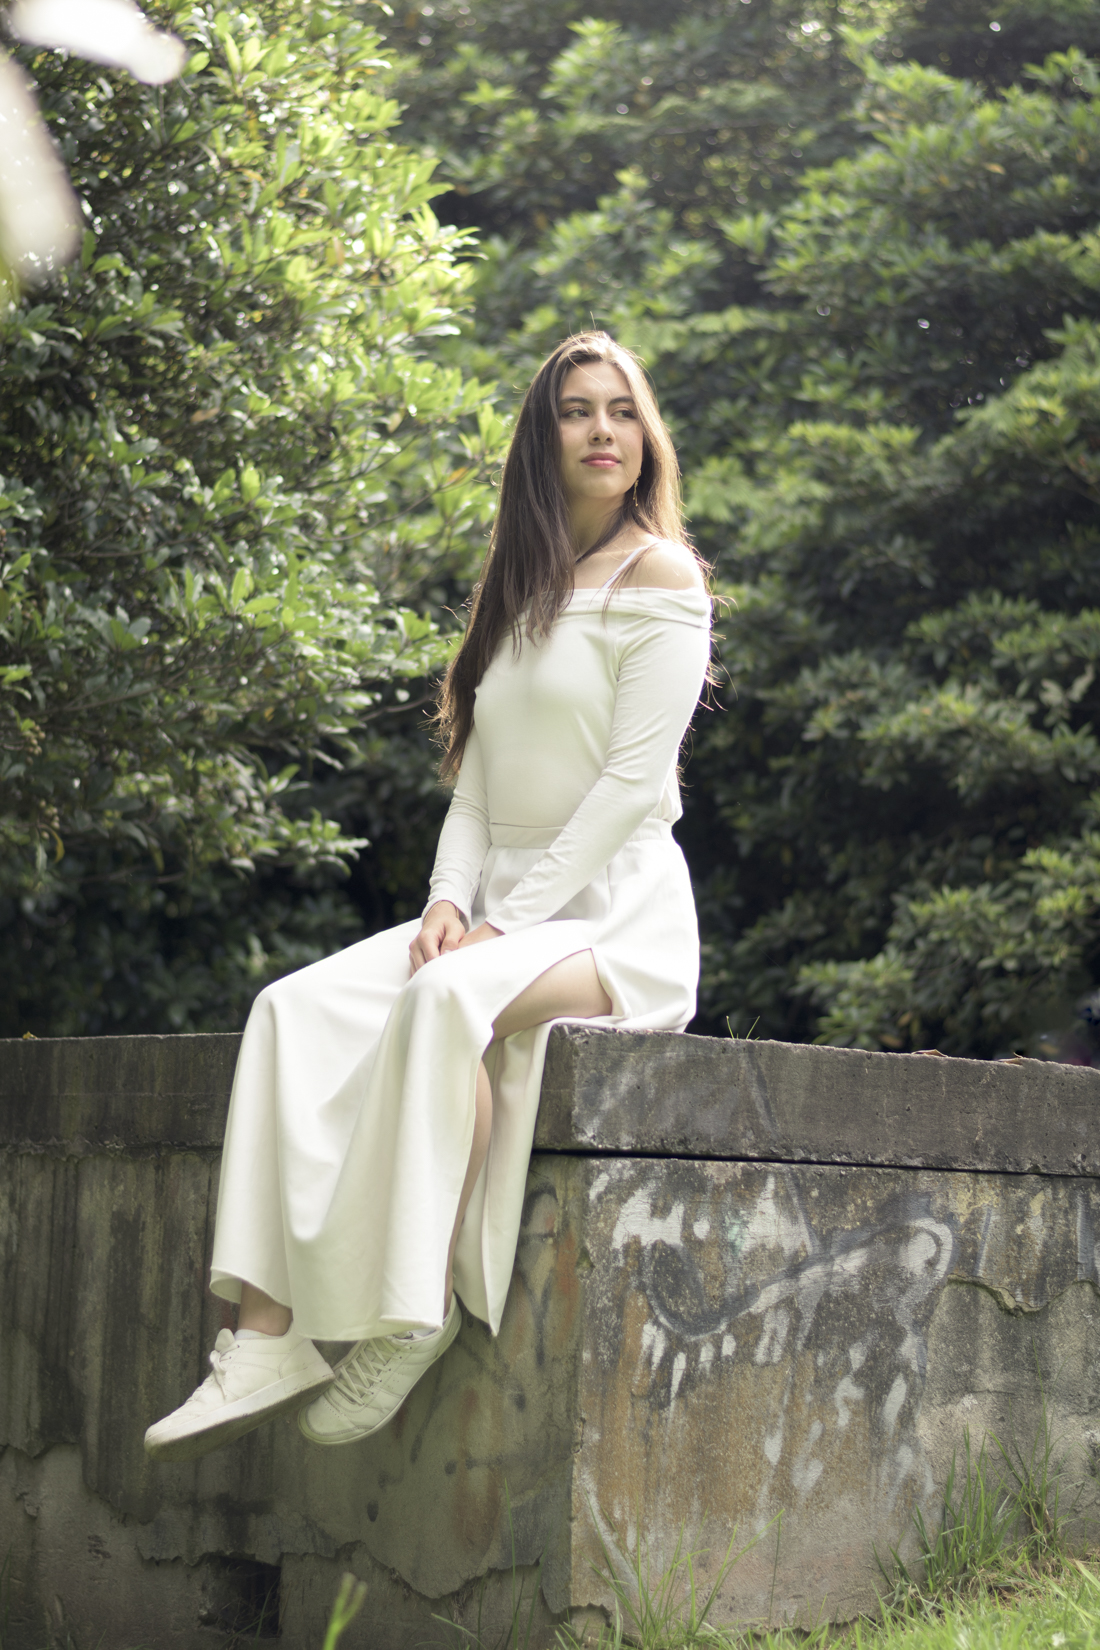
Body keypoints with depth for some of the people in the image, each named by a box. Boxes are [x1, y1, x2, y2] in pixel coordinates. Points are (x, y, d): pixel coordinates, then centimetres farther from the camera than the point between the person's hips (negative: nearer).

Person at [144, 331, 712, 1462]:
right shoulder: (518, 590, 20)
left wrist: (511, 922, -16)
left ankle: (419, 1313, -30)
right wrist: (452, 898, -4)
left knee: (448, 1000, -37)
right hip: (500, 913, 7)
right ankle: (268, 1340, -26)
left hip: (616, 917, -7)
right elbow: (475, 774, 15)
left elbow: (633, 780, -11)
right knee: (296, 1009, -17)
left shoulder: (658, 577, -2)